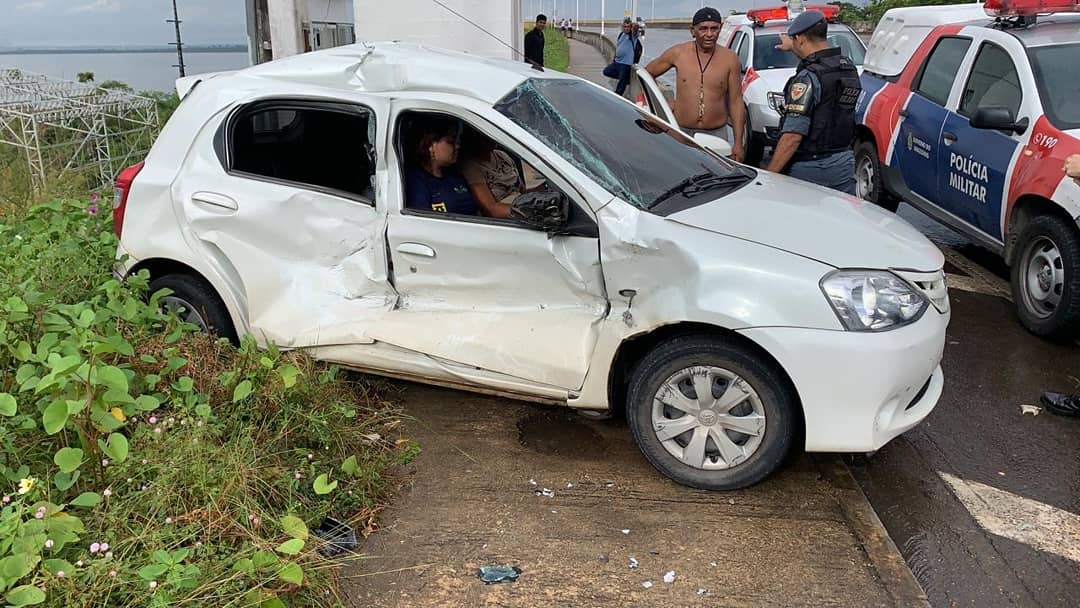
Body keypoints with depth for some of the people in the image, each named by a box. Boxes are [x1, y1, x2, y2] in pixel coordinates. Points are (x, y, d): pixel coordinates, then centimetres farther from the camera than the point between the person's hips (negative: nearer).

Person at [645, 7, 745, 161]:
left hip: (716, 135, 0)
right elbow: (647, 74, 16)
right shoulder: (677, 53, 1)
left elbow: (736, 101, 3)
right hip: (681, 133, 0)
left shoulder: (729, 59, 1)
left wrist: (738, 142, -1)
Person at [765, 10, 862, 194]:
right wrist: (793, 48, 50)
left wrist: (769, 174, -20)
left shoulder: (807, 78, -17)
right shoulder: (849, 68, 8)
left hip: (808, 169, -7)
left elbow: (793, 136, -23)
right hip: (845, 164, 8)